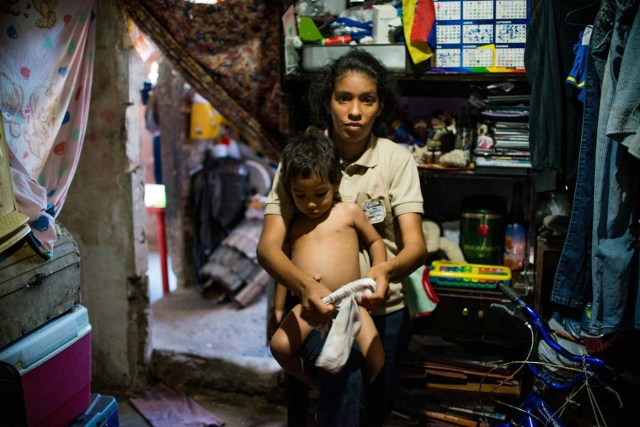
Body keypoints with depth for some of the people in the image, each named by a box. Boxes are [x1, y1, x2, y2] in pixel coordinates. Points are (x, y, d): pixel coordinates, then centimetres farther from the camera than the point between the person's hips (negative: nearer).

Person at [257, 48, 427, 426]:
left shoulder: (397, 159, -6)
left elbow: (416, 245, -14)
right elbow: (268, 246, -15)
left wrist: (386, 270, -38)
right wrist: (305, 285, -37)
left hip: (384, 310, 2)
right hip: (319, 309, -1)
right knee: (345, 380, -26)